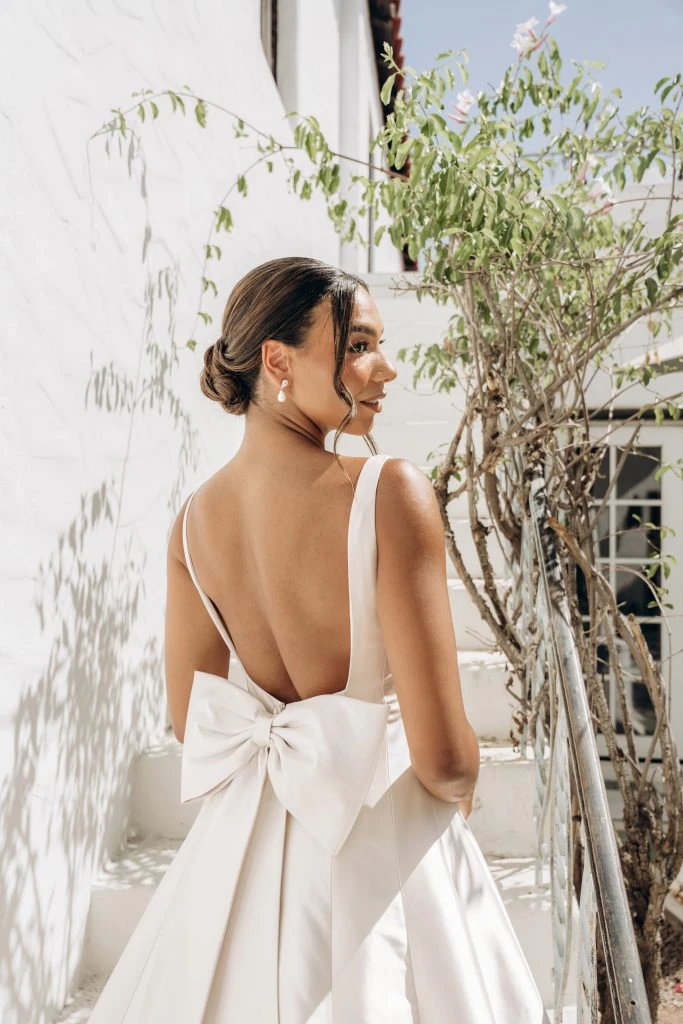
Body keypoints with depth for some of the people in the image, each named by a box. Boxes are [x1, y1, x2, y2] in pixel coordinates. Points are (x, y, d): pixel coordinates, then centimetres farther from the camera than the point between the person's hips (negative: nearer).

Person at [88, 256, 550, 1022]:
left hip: (245, 841, 5)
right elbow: (443, 756, -24)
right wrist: (459, 789, -1)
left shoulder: (194, 518, -7)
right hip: (380, 844, -5)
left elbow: (189, 720, 3)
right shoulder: (390, 493, -24)